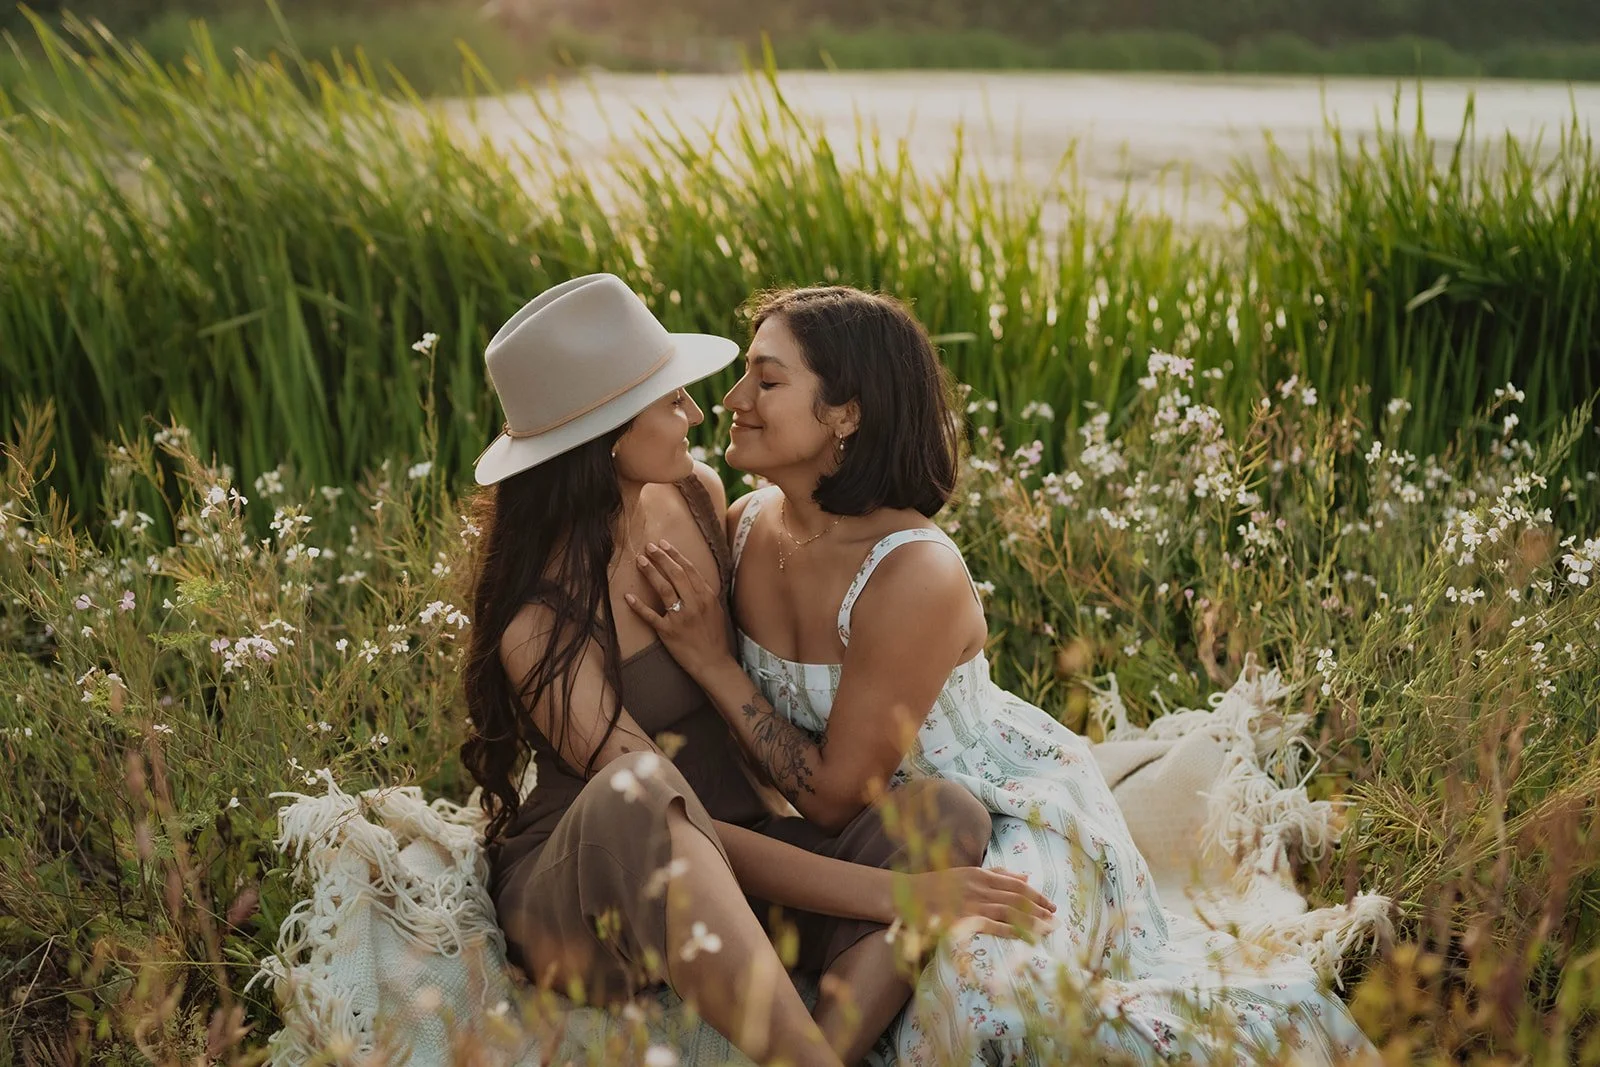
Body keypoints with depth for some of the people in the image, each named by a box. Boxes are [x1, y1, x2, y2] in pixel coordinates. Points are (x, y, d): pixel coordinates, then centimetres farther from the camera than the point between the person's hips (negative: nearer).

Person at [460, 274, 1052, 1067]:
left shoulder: (697, 496, 1)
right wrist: (888, 892, -27)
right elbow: (650, 811, -24)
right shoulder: (541, 623, -20)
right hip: (578, 898, -6)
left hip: (720, 888, 7)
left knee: (948, 817, -18)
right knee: (637, 790, -40)